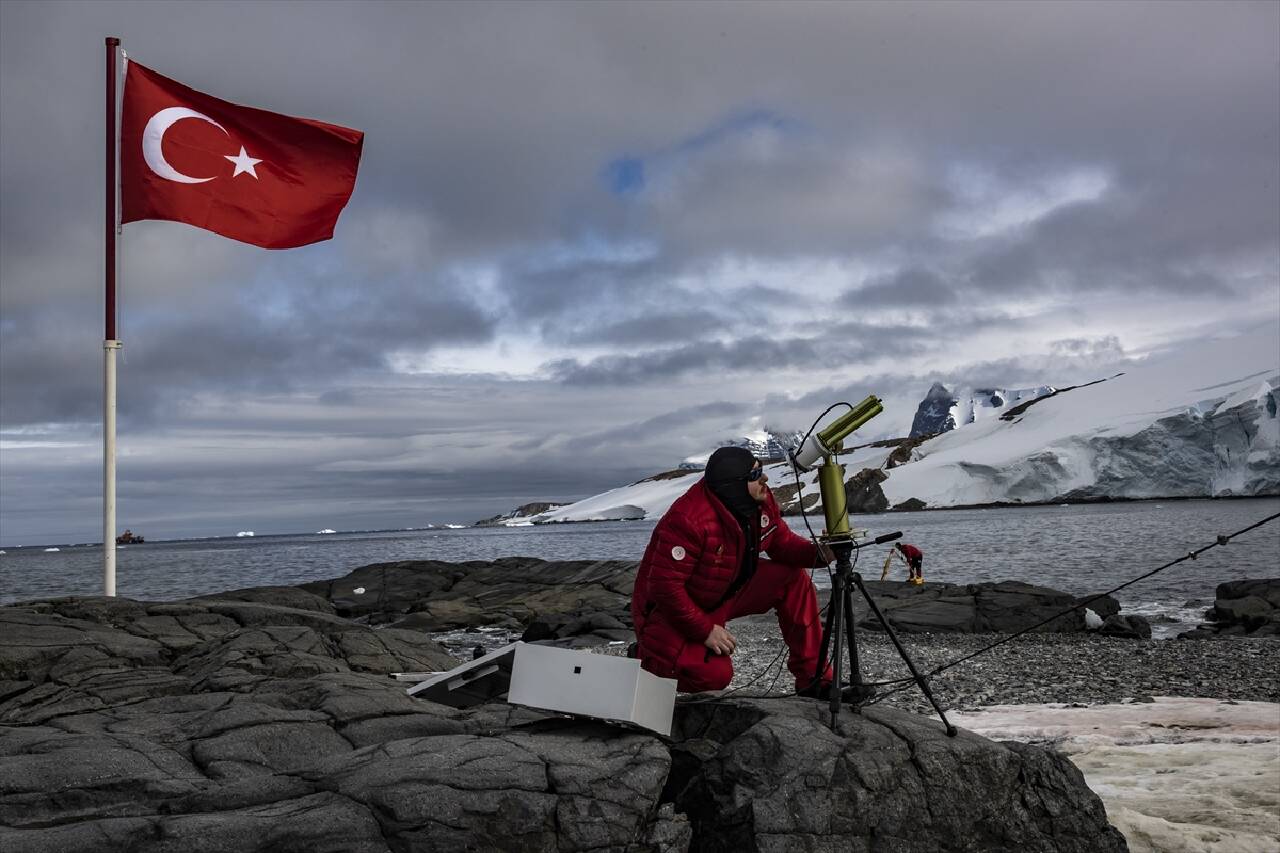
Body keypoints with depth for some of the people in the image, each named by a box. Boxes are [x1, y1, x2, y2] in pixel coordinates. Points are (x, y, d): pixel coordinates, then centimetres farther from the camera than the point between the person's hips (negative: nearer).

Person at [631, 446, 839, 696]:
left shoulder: (761, 501, -9)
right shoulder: (688, 519, -33)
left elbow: (783, 543, 4)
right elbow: (665, 585, -31)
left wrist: (818, 553, -17)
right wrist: (705, 630, -26)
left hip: (725, 594, 8)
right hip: (669, 609, -8)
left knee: (794, 578, -7)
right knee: (714, 675, -28)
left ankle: (814, 679, 0)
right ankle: (647, 655, 2)